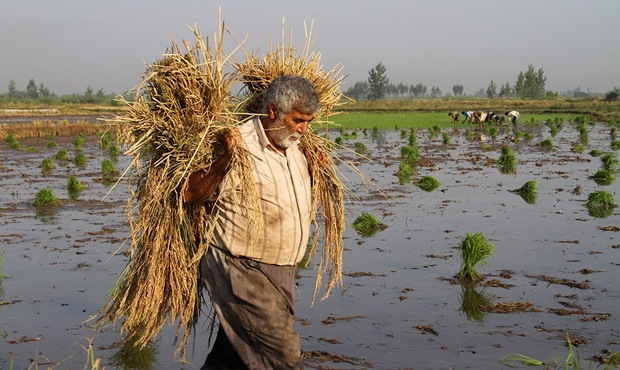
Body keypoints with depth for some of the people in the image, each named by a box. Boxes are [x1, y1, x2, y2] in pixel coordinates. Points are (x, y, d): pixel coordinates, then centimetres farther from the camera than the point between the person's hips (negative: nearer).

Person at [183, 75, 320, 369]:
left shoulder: (294, 149, 9)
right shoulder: (239, 146, -17)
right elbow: (190, 194, -21)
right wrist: (224, 161, -33)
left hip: (280, 274, 8)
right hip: (244, 272, -8)